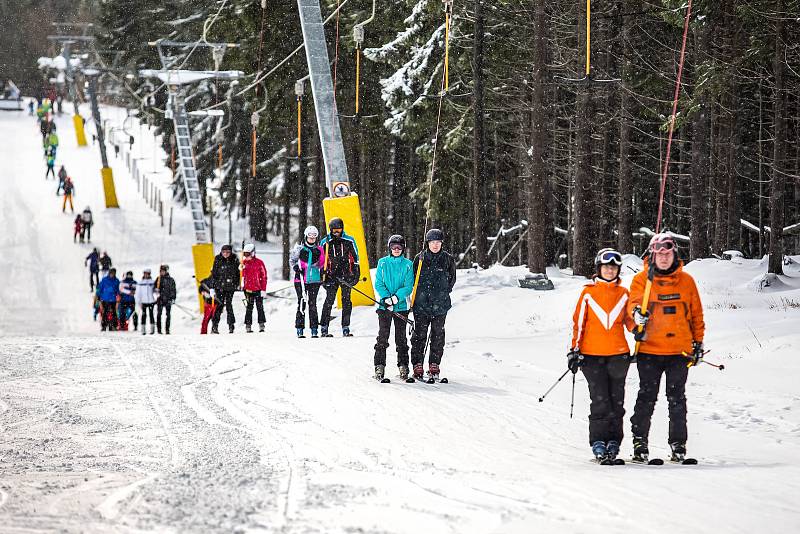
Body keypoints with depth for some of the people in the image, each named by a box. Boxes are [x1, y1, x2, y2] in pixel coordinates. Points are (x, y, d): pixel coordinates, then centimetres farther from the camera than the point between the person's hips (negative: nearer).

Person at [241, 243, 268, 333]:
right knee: (249, 308, 3)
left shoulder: (259, 263, -3)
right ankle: (248, 325, 5)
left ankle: (261, 324, 5)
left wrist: (263, 289, -6)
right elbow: (242, 275, 15)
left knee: (260, 308, 0)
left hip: (258, 289, -2)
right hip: (248, 290, 2)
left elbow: (264, 277, -2)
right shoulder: (244, 263, 6)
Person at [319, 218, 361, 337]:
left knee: (346, 301, 0)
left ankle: (345, 328, 3)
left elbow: (355, 258, 11)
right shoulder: (325, 242, 6)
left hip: (346, 274, 1)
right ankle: (324, 328, -6)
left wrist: (356, 273, 5)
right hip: (332, 275, -1)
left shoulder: (349, 241, 6)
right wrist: (323, 275, 5)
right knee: (329, 300, -7)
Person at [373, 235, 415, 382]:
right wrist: (386, 298, -14)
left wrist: (396, 297, -17)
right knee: (382, 337, -3)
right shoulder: (383, 263, 4)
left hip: (401, 306, 0)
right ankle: (379, 367, 1)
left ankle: (403, 367, 8)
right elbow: (378, 284, 1)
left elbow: (409, 287, -2)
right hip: (384, 306, 0)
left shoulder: (408, 265, 3)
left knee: (401, 338, 3)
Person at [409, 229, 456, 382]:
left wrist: (443, 293, 7)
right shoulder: (420, 259, 3)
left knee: (437, 336, 3)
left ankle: (434, 368, 9)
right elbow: (412, 279, 11)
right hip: (421, 304, 0)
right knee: (419, 335, -2)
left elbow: (452, 279, 14)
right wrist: (416, 295, 4)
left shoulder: (447, 259, 3)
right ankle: (418, 368, 1)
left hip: (440, 306, 0)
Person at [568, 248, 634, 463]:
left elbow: (628, 320, 16)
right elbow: (578, 323, 6)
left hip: (618, 354, 2)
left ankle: (613, 443, 9)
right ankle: (598, 443, -4)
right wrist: (575, 350, 1)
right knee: (600, 401, -9)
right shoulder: (588, 293, 4)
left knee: (616, 401, 3)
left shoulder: (623, 294, 10)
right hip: (592, 355, -2)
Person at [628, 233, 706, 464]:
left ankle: (678, 444, 11)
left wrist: (698, 341, 12)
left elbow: (696, 313, 14)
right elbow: (634, 302, -10)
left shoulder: (686, 280, 8)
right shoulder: (641, 279, 2)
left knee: (677, 399, 5)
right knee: (647, 397, 0)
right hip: (649, 349, -2)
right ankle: (640, 441, 9)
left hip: (680, 350, 2)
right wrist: (638, 313, -33)